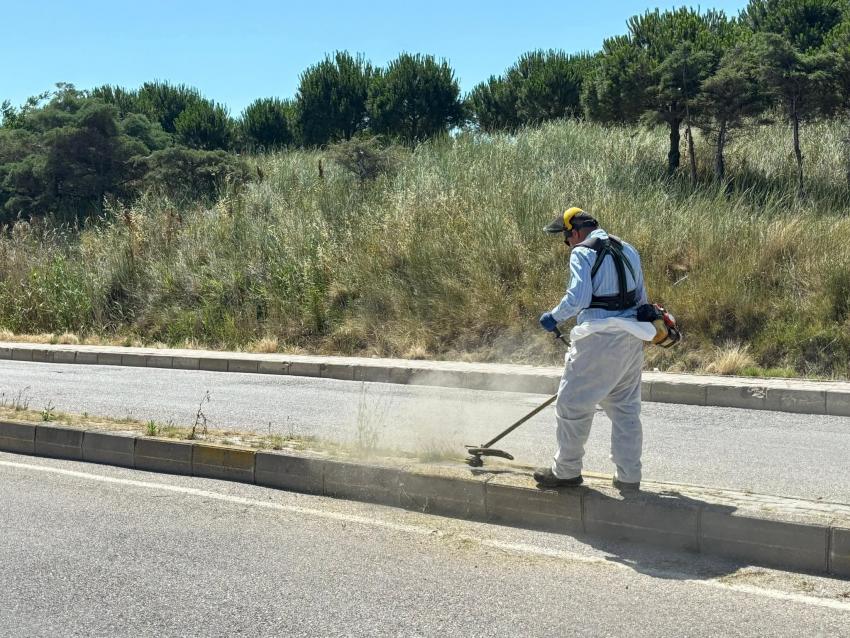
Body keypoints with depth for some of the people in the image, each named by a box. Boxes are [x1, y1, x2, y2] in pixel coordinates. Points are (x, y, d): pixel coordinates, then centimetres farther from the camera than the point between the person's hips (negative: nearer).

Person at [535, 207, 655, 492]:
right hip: (632, 338, 8)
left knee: (573, 404, 5)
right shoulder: (627, 250, 14)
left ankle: (566, 471, 14)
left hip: (599, 340, -8)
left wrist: (554, 317, -4)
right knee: (626, 408, 14)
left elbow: (578, 297, -20)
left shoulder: (582, 253, -9)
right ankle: (629, 476, 18)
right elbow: (641, 297, 17)